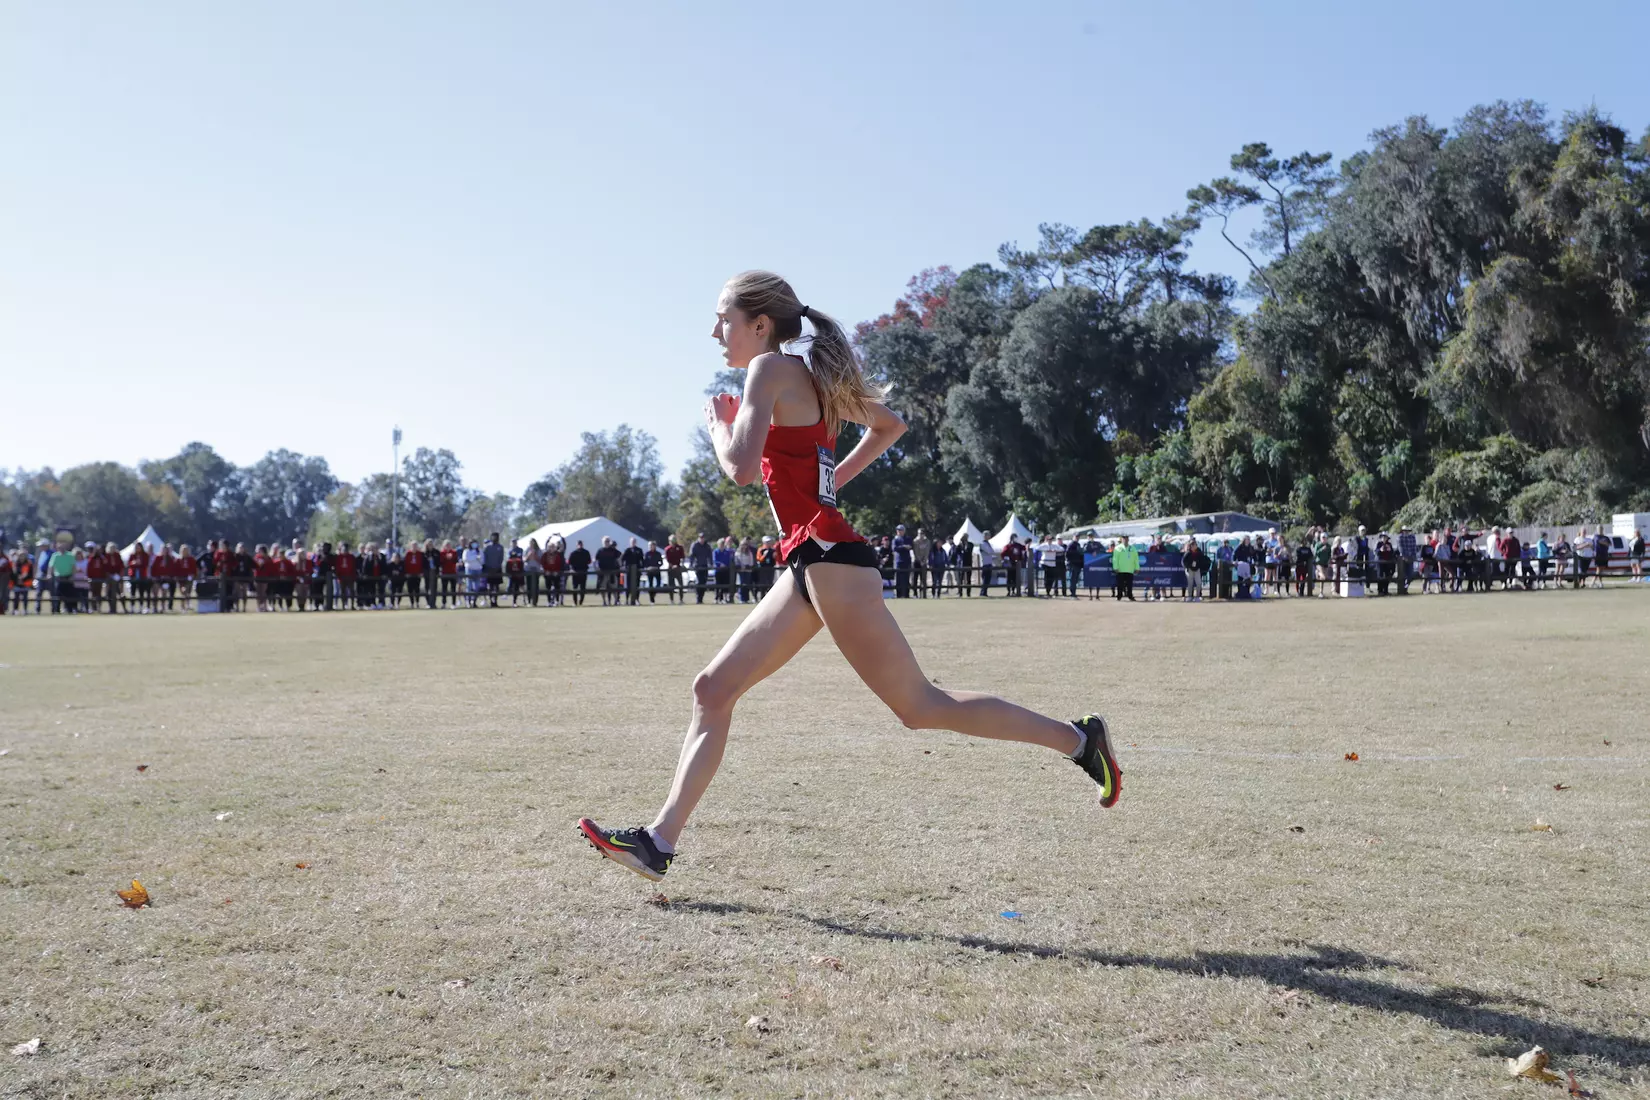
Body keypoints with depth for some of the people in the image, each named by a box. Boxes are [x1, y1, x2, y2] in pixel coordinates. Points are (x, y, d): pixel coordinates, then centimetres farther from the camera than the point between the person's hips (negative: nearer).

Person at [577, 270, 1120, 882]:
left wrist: (718, 424, -1)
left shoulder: (771, 369, -7)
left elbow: (741, 469, -21)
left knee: (920, 706, -4)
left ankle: (1076, 738, 7)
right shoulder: (809, 378, 19)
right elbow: (890, 424, 32)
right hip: (812, 563, 10)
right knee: (713, 689, 7)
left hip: (829, 557, -10)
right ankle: (660, 842, 9)